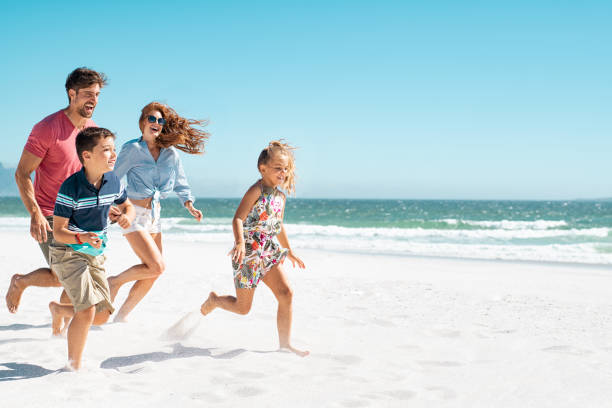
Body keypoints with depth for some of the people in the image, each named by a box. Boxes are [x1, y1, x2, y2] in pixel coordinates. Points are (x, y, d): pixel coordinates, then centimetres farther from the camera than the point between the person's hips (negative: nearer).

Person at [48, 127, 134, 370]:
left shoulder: (112, 181, -3)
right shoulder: (71, 188, -20)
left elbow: (127, 206, 16)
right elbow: (58, 231, -18)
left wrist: (127, 216, -8)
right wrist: (82, 237, -37)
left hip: (96, 255, 7)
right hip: (68, 253, -6)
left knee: (102, 316, 7)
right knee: (87, 311, -18)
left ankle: (58, 309, 37)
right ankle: (74, 368, 0)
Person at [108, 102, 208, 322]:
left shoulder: (170, 152, 6)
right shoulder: (132, 149, -9)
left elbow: (180, 183, 14)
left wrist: (189, 205, 0)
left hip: (154, 215, 6)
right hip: (134, 214, -6)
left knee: (151, 275, 6)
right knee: (156, 267, -17)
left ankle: (121, 316, 21)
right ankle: (115, 282, 7)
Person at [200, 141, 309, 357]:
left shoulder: (280, 197, 11)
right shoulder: (256, 190, -12)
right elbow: (238, 219, -21)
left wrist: (289, 251, 31)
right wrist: (240, 242, -37)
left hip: (269, 254, 7)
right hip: (248, 254, -7)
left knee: (286, 293, -11)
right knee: (243, 307, 2)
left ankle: (285, 343, -2)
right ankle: (214, 300, 34)